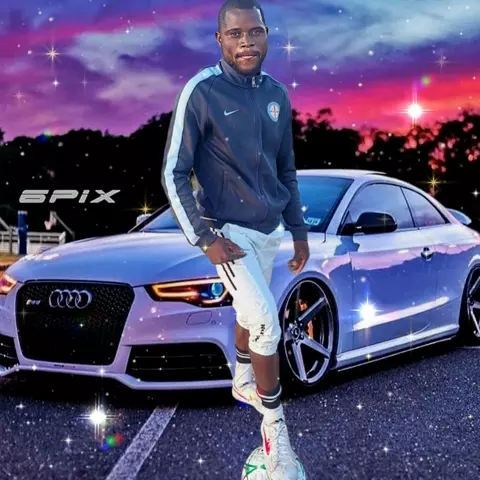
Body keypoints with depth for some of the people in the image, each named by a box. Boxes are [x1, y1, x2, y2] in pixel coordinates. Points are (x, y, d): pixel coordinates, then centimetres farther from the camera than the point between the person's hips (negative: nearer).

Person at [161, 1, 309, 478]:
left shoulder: (277, 94, 2)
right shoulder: (201, 92, -16)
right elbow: (174, 174, -14)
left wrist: (299, 230, 13)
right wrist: (205, 239, -19)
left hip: (270, 229, 6)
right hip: (228, 230, -6)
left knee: (251, 314, 21)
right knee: (266, 321, -16)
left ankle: (243, 382, 45)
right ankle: (274, 424, -1)